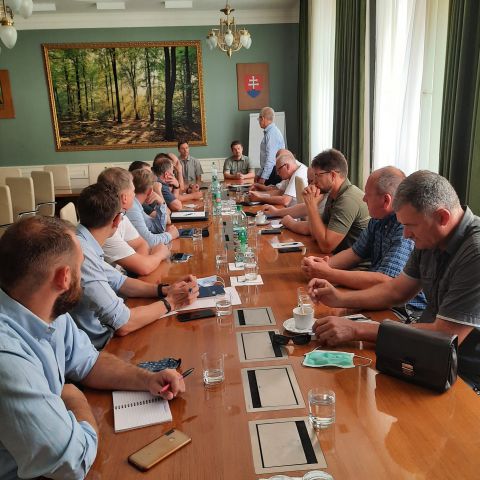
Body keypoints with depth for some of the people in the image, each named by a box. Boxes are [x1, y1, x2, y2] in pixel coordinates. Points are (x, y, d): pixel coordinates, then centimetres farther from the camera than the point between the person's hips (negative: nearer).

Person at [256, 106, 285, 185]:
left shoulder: (272, 133, -15)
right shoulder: (268, 132, 16)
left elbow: (270, 158, -21)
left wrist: (263, 177, -22)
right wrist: (259, 174, 19)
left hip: (273, 172, -9)